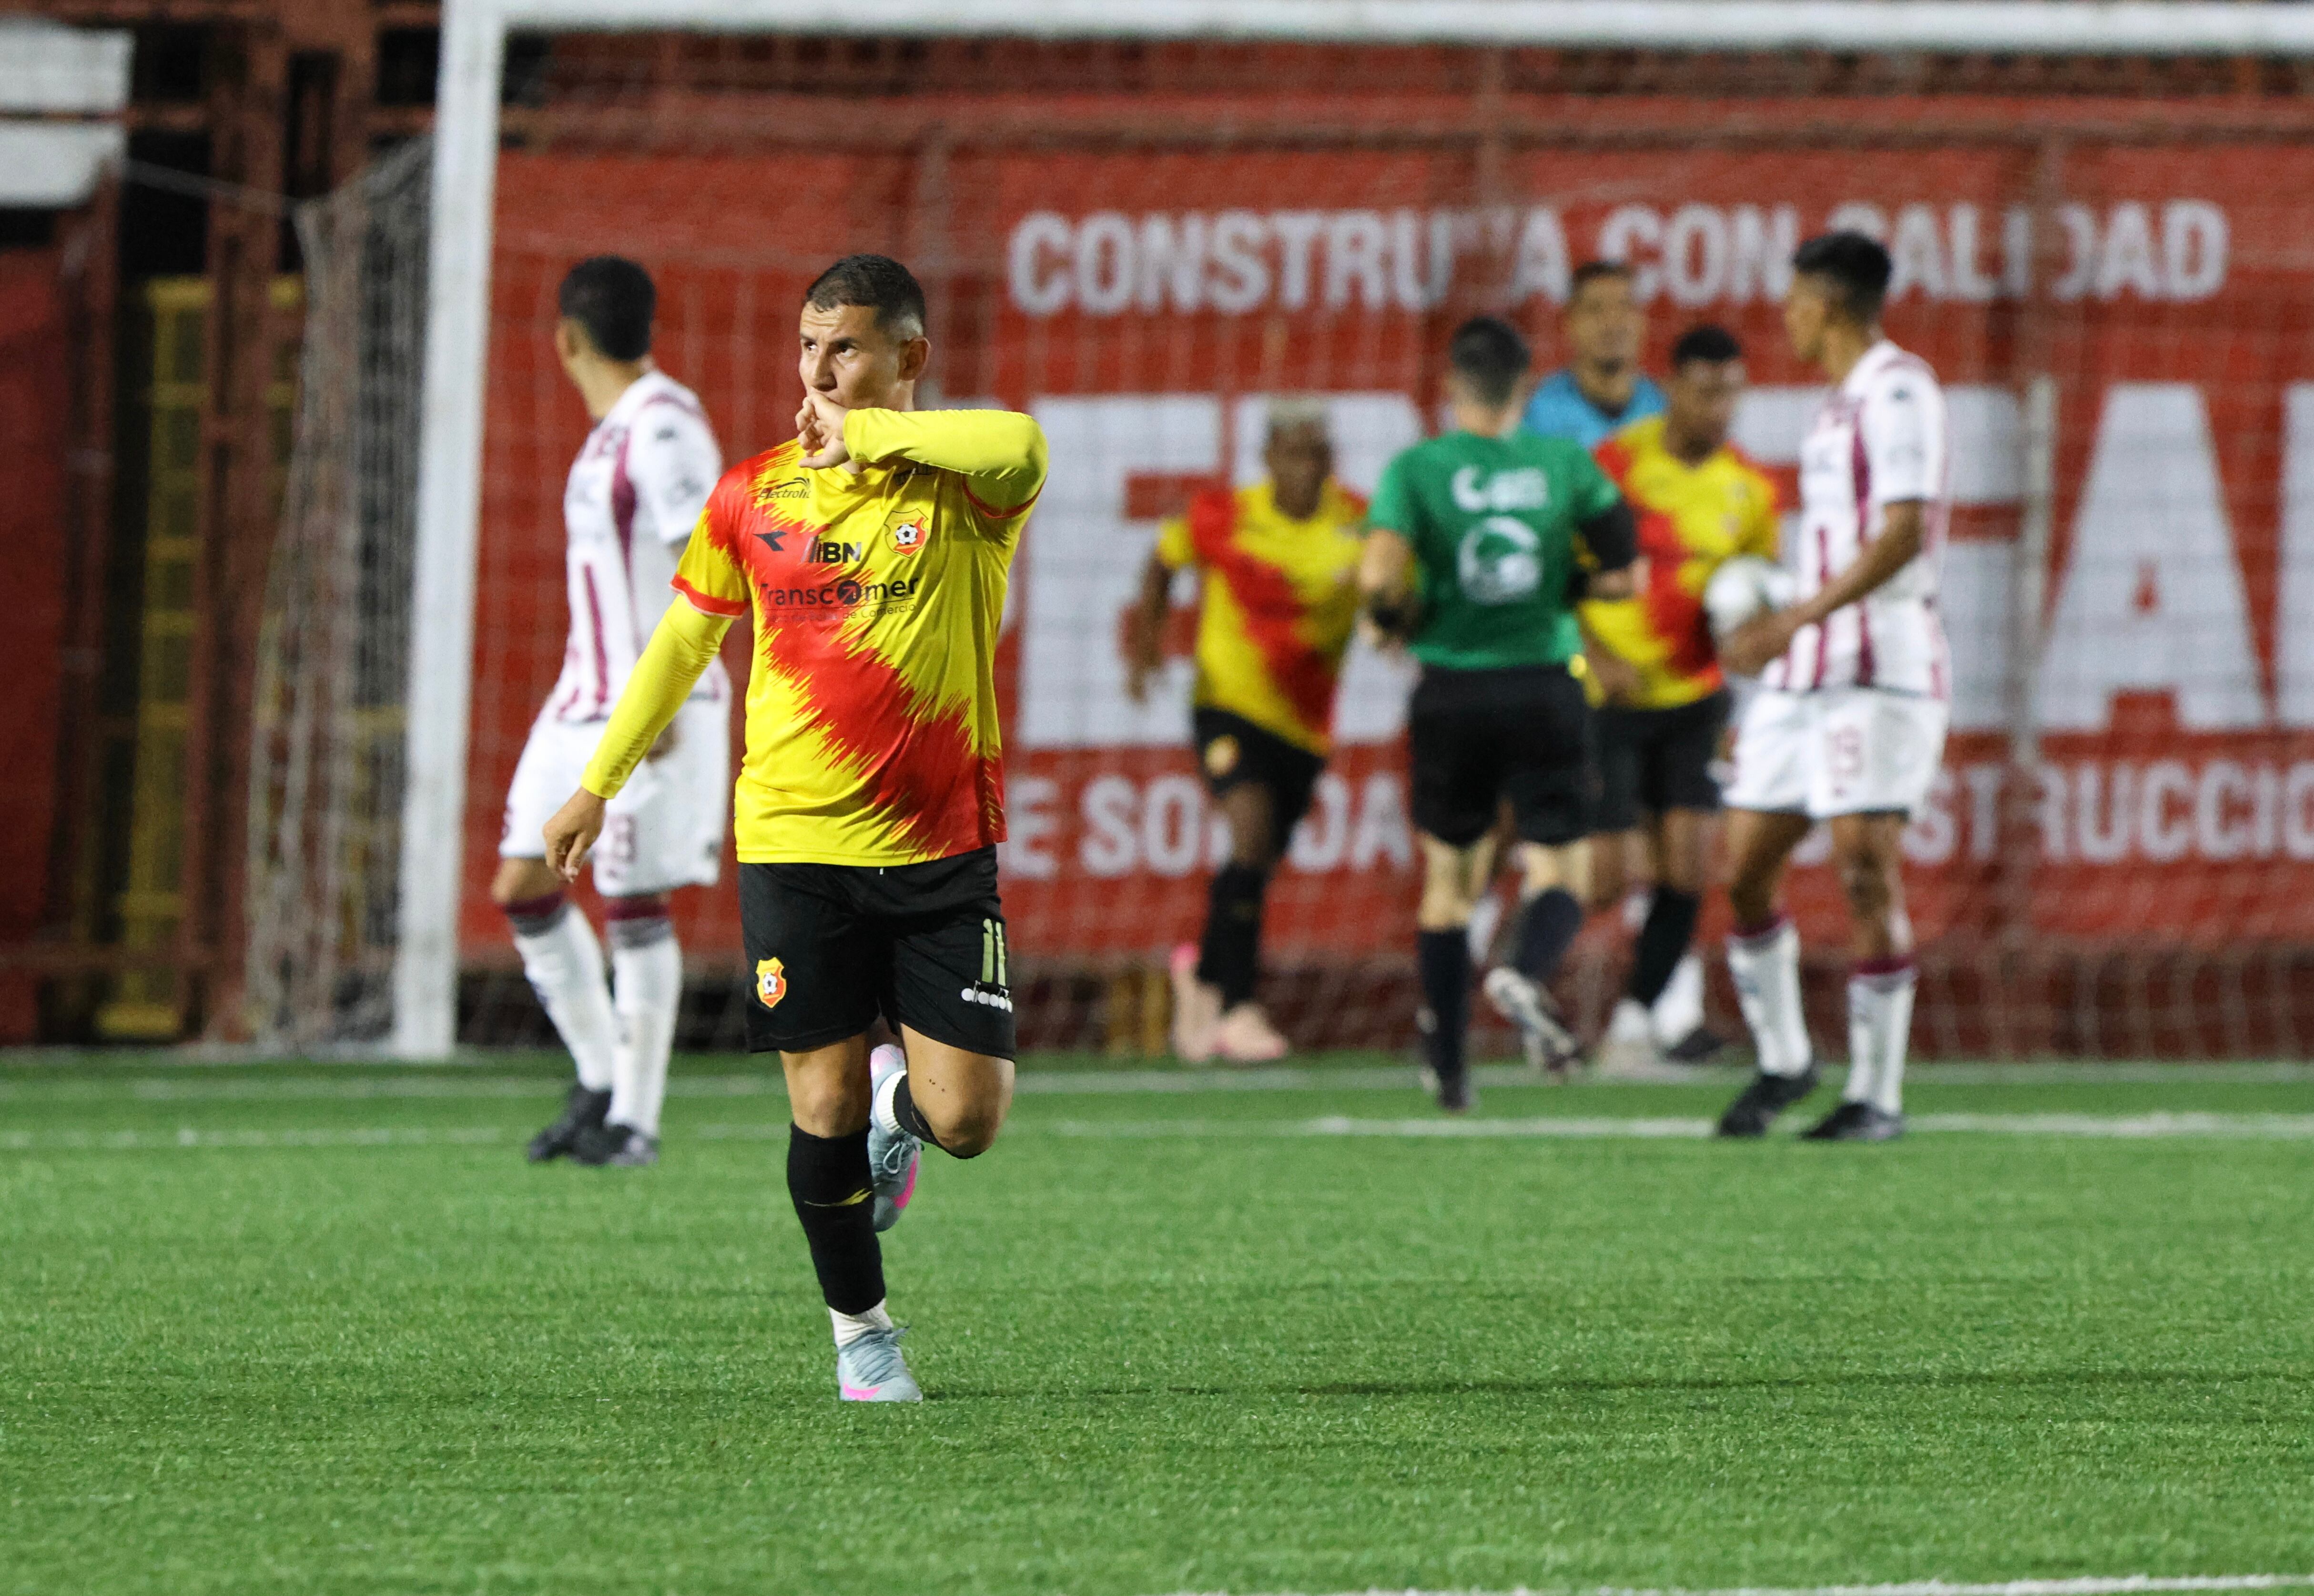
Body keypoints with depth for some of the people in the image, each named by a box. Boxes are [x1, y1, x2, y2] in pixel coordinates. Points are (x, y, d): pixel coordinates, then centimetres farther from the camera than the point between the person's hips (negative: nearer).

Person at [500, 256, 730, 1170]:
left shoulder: (664, 427, -14)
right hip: (584, 702, 9)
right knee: (522, 888, 6)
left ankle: (635, 1118, 2)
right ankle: (599, 1085, 15)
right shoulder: (613, 430, 15)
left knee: (634, 906, -5)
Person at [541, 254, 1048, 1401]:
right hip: (793, 842, 1)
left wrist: (861, 433, -21)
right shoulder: (752, 497, 4)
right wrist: (599, 783, 22)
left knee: (965, 1120, -5)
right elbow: (684, 638, 19)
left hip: (940, 844, -1)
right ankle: (860, 1330, 20)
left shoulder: (957, 485, -5)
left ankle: (900, 1104, 31)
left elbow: (1020, 450, -31)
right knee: (826, 1110, -1)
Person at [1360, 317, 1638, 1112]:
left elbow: (1378, 576, -18)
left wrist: (1398, 619, 3)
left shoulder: (1417, 469, -6)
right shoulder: (1565, 466, -1)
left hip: (1452, 690, 0)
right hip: (1545, 687, 0)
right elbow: (1621, 575, 2)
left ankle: (1449, 1066, 15)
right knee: (1558, 869, 4)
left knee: (1448, 878, 13)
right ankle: (1526, 973, -29)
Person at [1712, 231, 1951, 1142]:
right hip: (1802, 675, 9)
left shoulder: (1897, 390, -9)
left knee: (1867, 874, -11)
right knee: (1746, 870, 5)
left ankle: (1877, 1094, -6)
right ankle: (1783, 1061, 20)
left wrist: (1798, 619, -26)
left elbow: (1903, 534, -20)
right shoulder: (1839, 402, 19)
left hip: (1879, 673, -9)